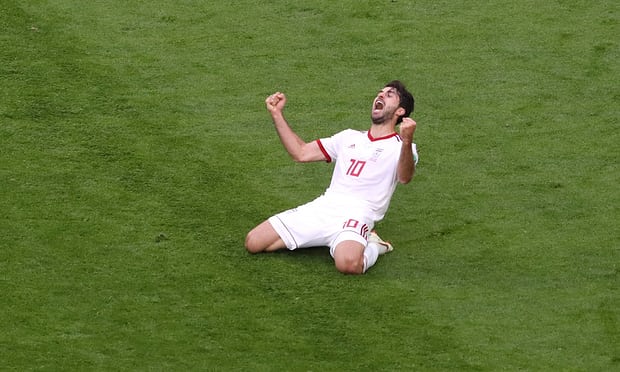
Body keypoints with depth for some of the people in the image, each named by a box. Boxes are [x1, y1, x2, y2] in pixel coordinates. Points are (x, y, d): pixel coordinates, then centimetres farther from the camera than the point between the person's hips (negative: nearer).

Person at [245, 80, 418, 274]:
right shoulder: (349, 137, 27)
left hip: (356, 214, -7)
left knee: (348, 263, -40)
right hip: (322, 207, 7)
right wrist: (277, 114, 20)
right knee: (253, 242, -6)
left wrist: (407, 141, -37)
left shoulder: (400, 147, 6)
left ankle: (372, 247, -2)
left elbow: (404, 177, -17)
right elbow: (300, 153, 28)